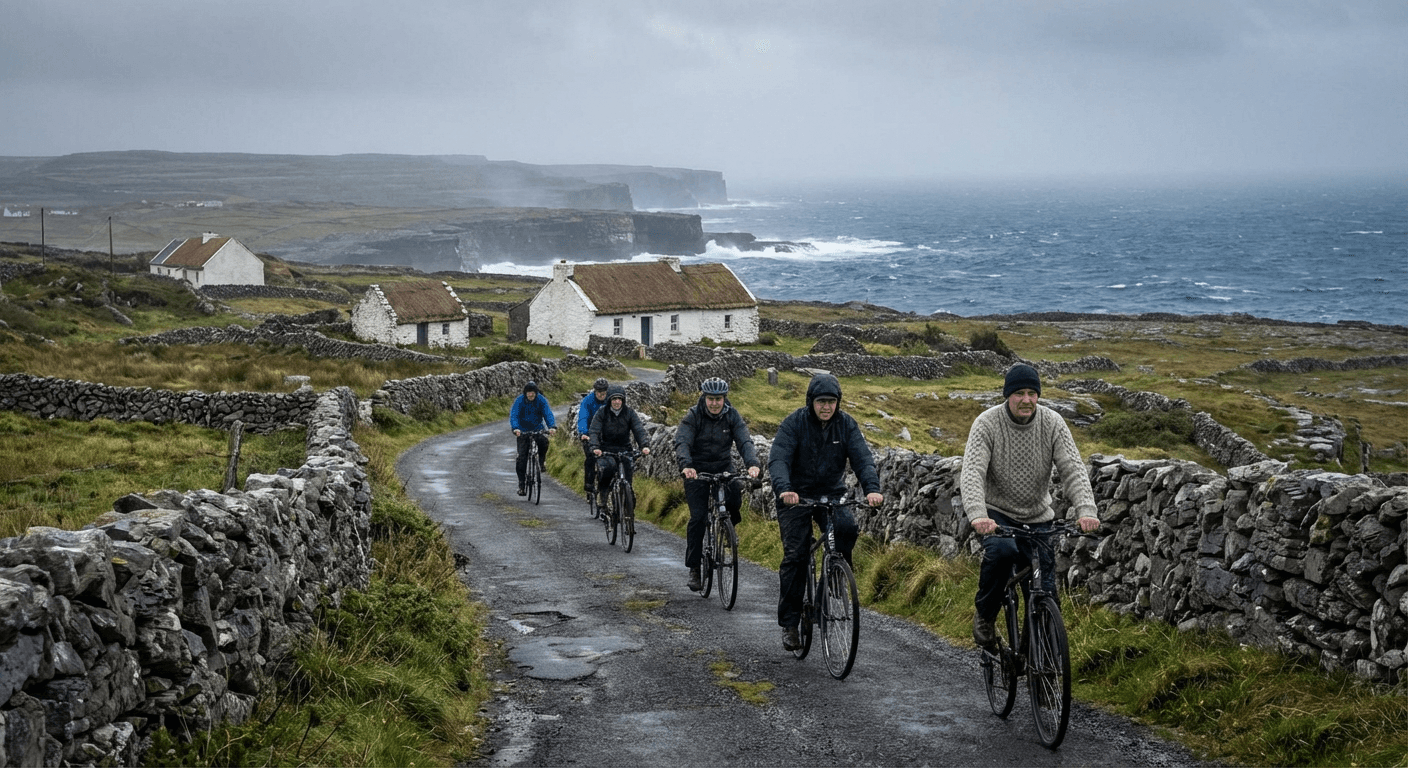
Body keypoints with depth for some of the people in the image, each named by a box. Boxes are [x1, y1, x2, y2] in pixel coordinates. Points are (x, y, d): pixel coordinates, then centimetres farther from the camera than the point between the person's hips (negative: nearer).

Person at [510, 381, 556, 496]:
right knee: (522, 456, -8)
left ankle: (540, 463, -5)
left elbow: (548, 413, -18)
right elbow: (514, 415, -22)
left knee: (544, 442, -32)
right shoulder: (519, 401, -13)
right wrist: (515, 428, -41)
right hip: (523, 431, -1)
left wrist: (552, 426, -37)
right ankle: (521, 484, 0)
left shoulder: (541, 400, -9)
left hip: (538, 429, 1)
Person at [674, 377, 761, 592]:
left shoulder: (732, 416, -7)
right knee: (698, 517, -11)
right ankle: (694, 568, 0)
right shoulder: (693, 416, -13)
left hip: (723, 466, 2)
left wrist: (752, 464, -38)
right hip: (697, 470, -2)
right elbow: (682, 443, -26)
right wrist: (686, 466, -46)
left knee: (734, 498, -27)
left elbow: (744, 441, -19)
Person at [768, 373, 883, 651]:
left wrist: (872, 489, -34)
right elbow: (778, 459, -24)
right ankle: (789, 624, 0)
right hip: (796, 496, -2)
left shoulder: (846, 424, -5)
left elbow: (862, 458, -14)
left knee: (847, 528, -27)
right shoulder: (794, 422, -14)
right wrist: (784, 489, -44)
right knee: (795, 555, -9)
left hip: (832, 494, 2)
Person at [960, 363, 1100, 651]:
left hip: (1037, 516, 3)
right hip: (996, 511, -3)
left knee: (1045, 589, -4)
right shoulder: (987, 423, -16)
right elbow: (972, 473, -26)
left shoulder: (1052, 423, -8)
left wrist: (1086, 511, -33)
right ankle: (984, 614, -10)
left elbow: (1073, 468, -16)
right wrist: (978, 516, -44)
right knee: (1002, 549, -34)